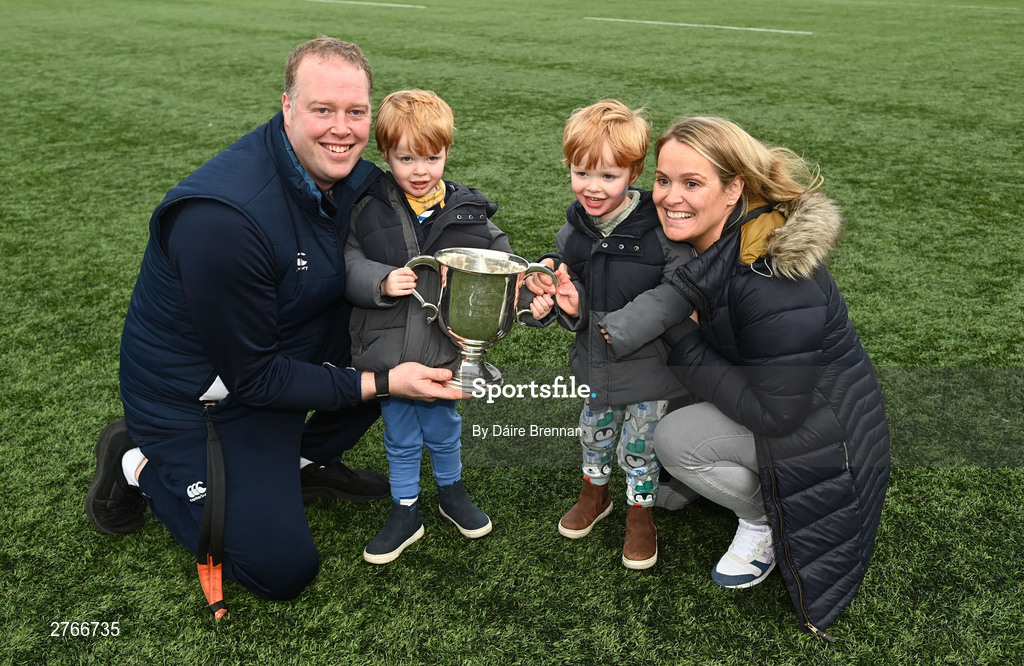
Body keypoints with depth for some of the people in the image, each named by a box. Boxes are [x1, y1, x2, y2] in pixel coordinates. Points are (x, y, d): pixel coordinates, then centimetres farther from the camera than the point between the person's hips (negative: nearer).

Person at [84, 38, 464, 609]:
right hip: (196, 396, -7)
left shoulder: (352, 177, -9)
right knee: (282, 569, -7)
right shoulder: (223, 218, -32)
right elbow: (253, 376, -25)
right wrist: (379, 384, -25)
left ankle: (307, 460, 10)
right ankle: (142, 465, 13)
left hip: (280, 352, 7)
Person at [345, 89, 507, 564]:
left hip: (445, 350, 1)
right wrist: (382, 281, -25)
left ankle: (451, 490, 47)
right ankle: (405, 511, 36)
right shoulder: (367, 211, -6)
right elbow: (348, 266, -8)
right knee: (400, 438, 17)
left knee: (444, 430, 21)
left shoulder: (467, 211, -4)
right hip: (387, 350, 0)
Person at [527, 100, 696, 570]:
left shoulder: (659, 227, -20)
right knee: (594, 432, 22)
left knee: (640, 443, 12)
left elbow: (680, 289, -23)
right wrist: (569, 301, -15)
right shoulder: (573, 231, -2)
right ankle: (595, 493, 49)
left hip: (649, 360, -4)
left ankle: (640, 512, 36)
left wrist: (620, 326, -25)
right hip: (594, 359, 5)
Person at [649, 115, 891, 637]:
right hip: (764, 401, 8)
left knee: (672, 438, -21)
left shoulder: (772, 277, -33)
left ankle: (762, 519, 5)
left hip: (821, 433, -8)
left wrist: (684, 345, -23)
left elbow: (777, 412, -29)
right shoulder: (707, 247, -7)